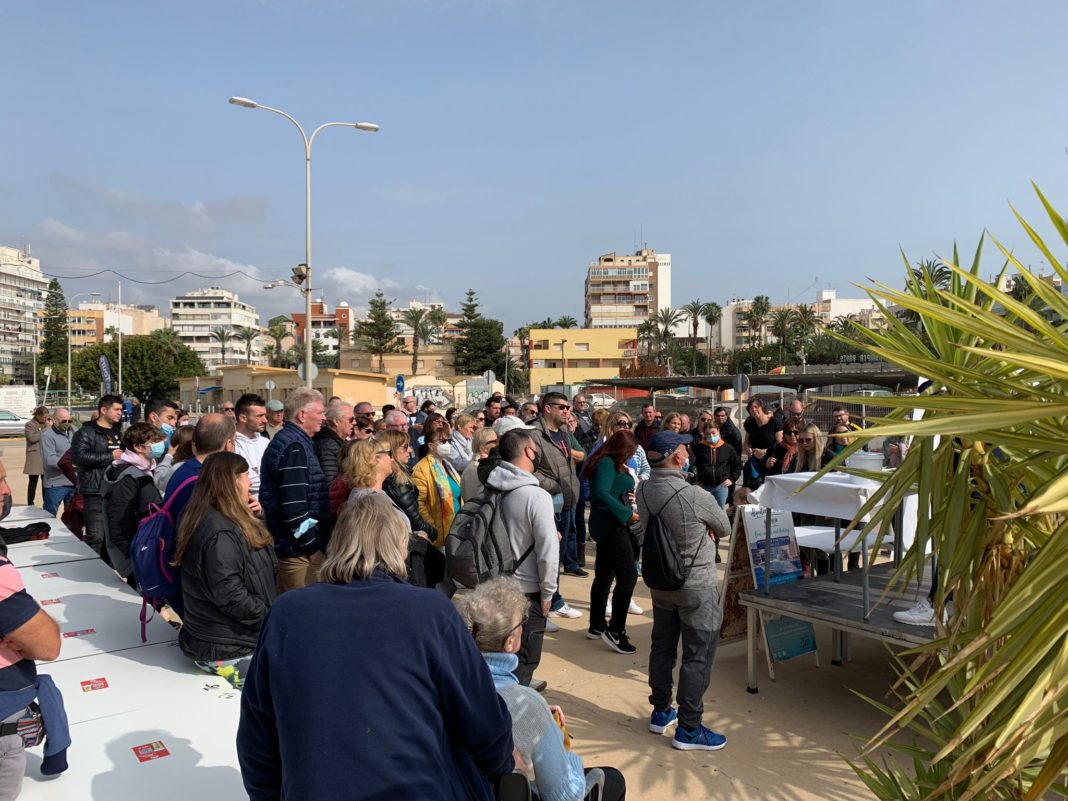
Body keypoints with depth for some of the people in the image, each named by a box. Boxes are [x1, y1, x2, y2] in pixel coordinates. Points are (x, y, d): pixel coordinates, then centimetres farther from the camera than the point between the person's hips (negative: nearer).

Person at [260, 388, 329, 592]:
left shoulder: (284, 440, 15)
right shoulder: (295, 447, -18)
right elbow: (294, 507, -24)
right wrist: (311, 544, -16)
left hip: (284, 543, 11)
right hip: (298, 547, -11)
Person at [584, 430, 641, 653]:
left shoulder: (607, 463, 14)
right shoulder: (607, 463, -15)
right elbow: (601, 494, -26)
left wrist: (626, 494, 9)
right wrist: (627, 514, -22)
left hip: (607, 524, 11)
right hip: (612, 524, -11)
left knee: (604, 575, 16)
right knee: (628, 575, -14)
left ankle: (596, 626, 25)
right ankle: (615, 631, -11)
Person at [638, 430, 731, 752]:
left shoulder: (643, 491, -8)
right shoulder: (695, 496, -26)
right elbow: (725, 529, -9)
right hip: (697, 586, -6)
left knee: (662, 647, 19)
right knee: (698, 656, 6)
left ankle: (661, 712, 34)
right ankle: (689, 729, 14)